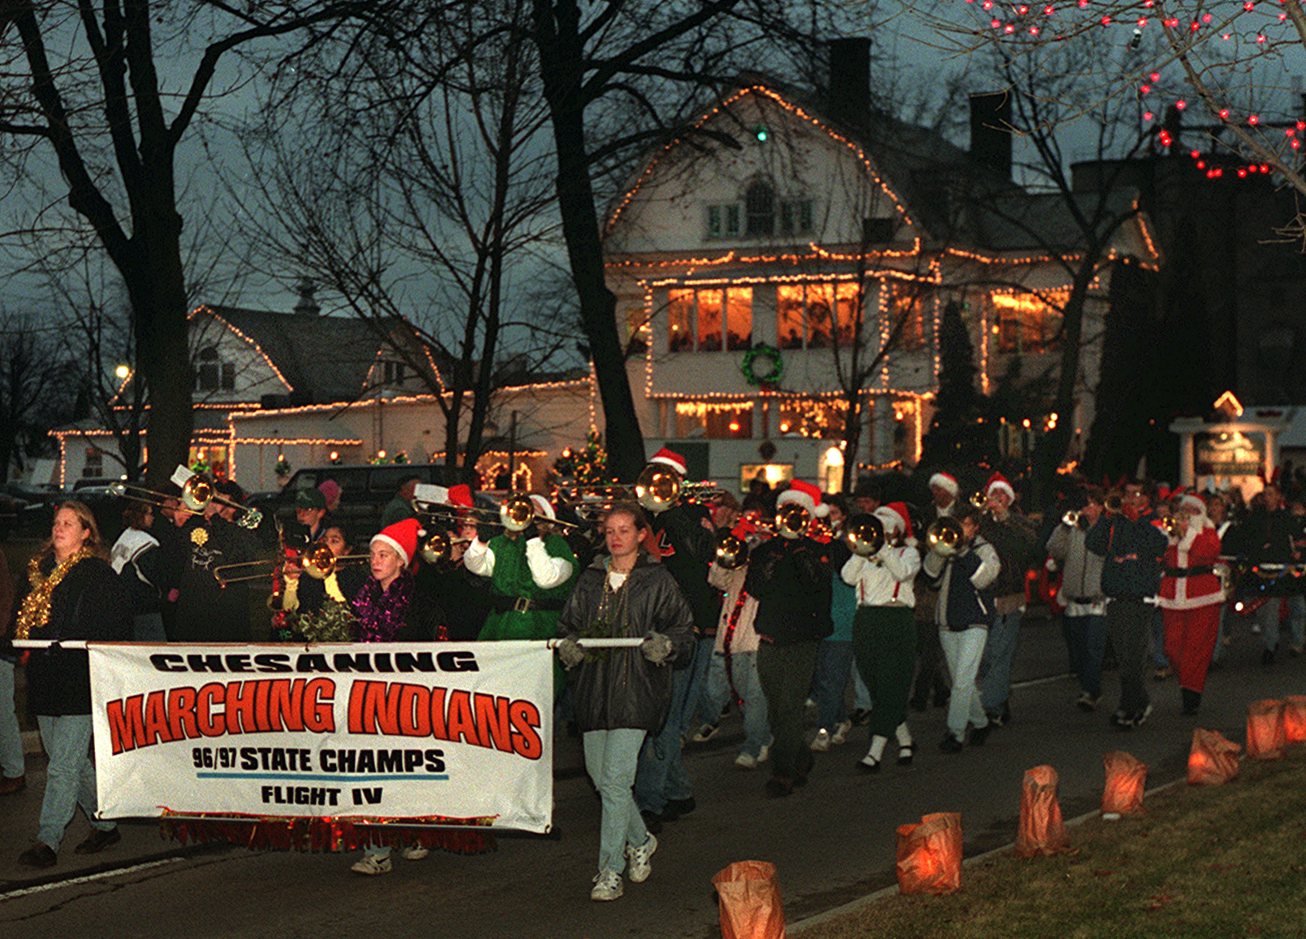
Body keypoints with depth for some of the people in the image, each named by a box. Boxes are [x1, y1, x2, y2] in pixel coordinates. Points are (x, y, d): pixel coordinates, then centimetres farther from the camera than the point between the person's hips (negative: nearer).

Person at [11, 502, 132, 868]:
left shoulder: (98, 574, -5)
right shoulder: (37, 570, 14)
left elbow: (119, 624, -8)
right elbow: (22, 616, 22)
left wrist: (77, 646, -14)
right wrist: (25, 640, 3)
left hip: (80, 682, -7)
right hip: (44, 680, 7)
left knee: (63, 766, -9)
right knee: (74, 762, 14)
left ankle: (48, 841, -8)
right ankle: (104, 825, 26)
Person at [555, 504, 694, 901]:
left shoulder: (657, 582, 1)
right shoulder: (589, 580, 14)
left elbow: (684, 630, 2)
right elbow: (568, 624, 19)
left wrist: (666, 644, -19)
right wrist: (568, 644, -2)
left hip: (635, 690, -5)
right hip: (593, 688, 5)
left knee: (615, 779, -12)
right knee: (600, 776, 10)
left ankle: (611, 869, -5)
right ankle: (640, 841, 34)